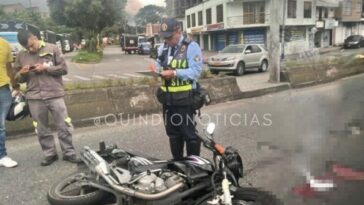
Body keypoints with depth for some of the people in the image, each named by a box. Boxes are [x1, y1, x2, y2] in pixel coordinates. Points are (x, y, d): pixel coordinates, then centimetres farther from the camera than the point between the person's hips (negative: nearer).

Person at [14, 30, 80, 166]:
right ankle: (49, 154, 23)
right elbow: (18, 79, 14)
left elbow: (64, 68, -1)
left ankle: (69, 153, 14)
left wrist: (46, 68, -12)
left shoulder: (52, 49, 0)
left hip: (55, 95, -2)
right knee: (42, 129, 9)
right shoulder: (21, 56, 8)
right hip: (34, 98, 3)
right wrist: (21, 73, -8)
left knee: (64, 126, 1)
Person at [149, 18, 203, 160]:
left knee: (189, 133, 3)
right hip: (167, 98, 7)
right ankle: (177, 162, 33)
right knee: (172, 133, 17)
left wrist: (175, 73, -27)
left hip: (185, 98, -7)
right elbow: (159, 64, 17)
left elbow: (195, 71, -18)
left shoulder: (191, 47, -10)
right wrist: (156, 68, -6)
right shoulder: (162, 48, 13)